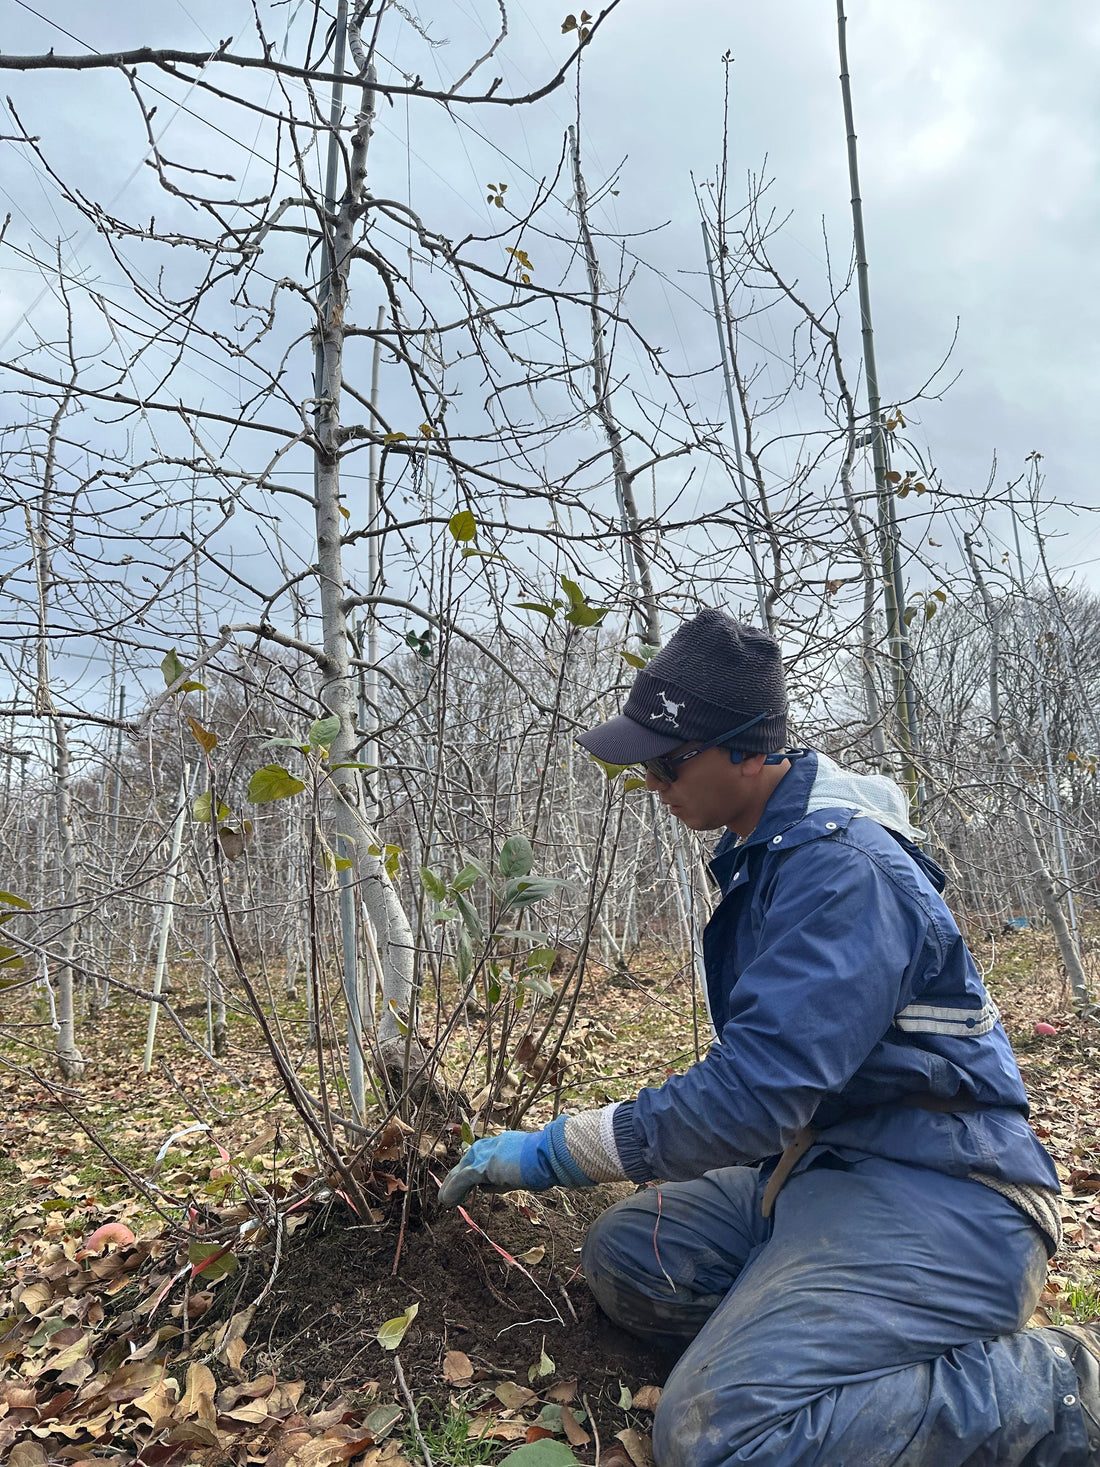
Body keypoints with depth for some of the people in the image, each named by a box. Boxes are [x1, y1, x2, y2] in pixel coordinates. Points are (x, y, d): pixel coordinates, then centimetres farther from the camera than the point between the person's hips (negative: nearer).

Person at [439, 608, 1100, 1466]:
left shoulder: (845, 869, -23)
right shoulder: (765, 853, 9)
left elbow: (757, 1093, -28)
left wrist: (557, 1152, -19)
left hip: (931, 1198, -10)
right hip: (825, 1168, 10)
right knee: (622, 1254, 6)